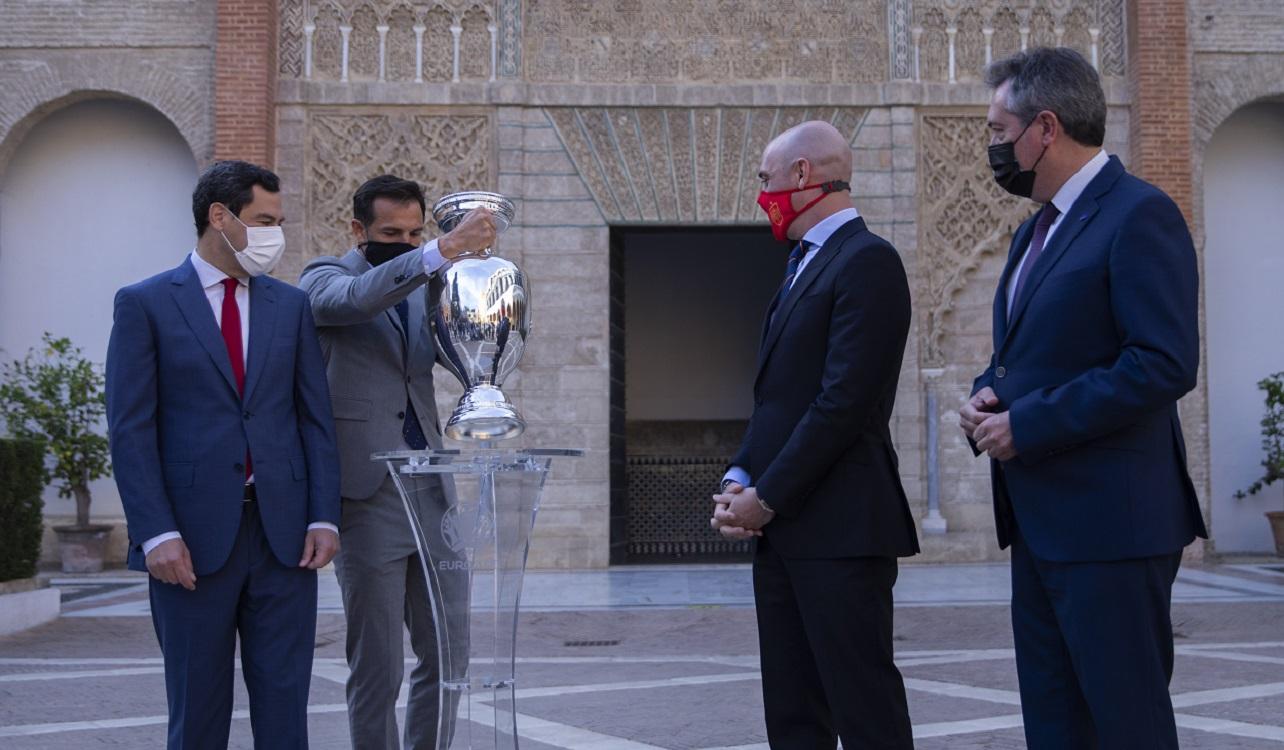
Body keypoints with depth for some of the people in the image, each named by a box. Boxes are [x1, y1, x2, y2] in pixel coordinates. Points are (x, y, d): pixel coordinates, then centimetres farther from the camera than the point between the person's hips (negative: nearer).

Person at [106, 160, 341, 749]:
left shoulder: (291, 305, 12)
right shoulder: (145, 304, 1)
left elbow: (316, 419, 10)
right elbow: (131, 430, -4)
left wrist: (324, 518, 0)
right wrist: (157, 533, -13)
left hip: (284, 533, 3)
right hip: (194, 537, -3)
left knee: (284, 701, 5)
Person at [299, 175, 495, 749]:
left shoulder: (422, 289, 16)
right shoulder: (324, 278, 0)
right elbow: (356, 298, -23)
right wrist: (445, 249, -34)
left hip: (431, 492, 6)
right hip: (368, 495, -6)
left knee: (445, 656, 10)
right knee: (377, 669, 0)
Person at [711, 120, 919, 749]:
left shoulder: (866, 261, -10)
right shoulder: (804, 265, 19)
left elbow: (845, 402, -18)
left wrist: (767, 497, -14)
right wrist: (741, 479, 4)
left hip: (838, 525, -9)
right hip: (783, 527, 9)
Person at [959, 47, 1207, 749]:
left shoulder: (1139, 215, -12)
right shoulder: (1035, 230, 17)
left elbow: (1164, 364, -21)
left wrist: (1027, 425, -18)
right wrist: (986, 396, 2)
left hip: (1109, 519, -9)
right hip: (1040, 520, 9)